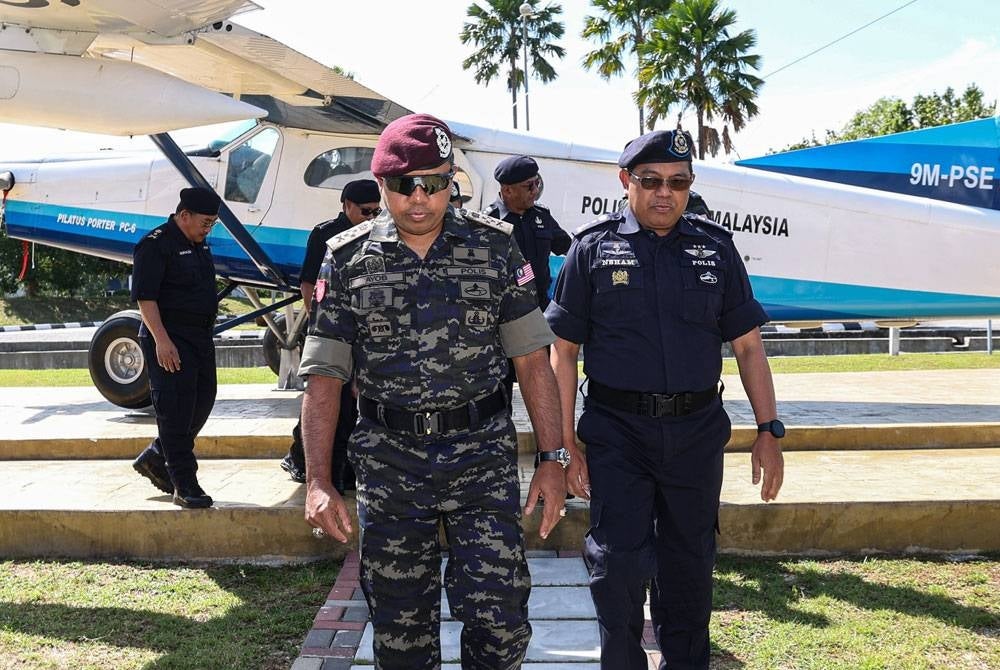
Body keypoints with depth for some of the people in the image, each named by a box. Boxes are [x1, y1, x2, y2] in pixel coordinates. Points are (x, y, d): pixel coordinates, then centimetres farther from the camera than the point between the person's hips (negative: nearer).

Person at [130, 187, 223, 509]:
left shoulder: (200, 244, 16)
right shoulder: (155, 244, -12)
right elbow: (144, 297, -18)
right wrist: (161, 340, -23)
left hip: (200, 336, 9)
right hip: (169, 340, -9)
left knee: (203, 400, 12)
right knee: (176, 408, -6)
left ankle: (155, 459, 29)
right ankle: (184, 485, -1)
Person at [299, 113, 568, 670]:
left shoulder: (495, 247, 1)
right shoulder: (348, 259, 2)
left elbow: (532, 359, 2)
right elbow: (325, 376, 0)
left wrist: (552, 458, -3)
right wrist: (319, 481, -7)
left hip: (483, 456, -1)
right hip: (389, 462, 1)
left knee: (499, 619, -2)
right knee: (400, 625, 12)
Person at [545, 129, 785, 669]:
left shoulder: (714, 247, 7)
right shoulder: (594, 248, -1)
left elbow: (747, 345, 9)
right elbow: (563, 351, -1)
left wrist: (769, 431, 3)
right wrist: (565, 445, -5)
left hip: (697, 432, 3)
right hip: (616, 432, -2)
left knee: (690, 563, 15)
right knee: (618, 562, -3)